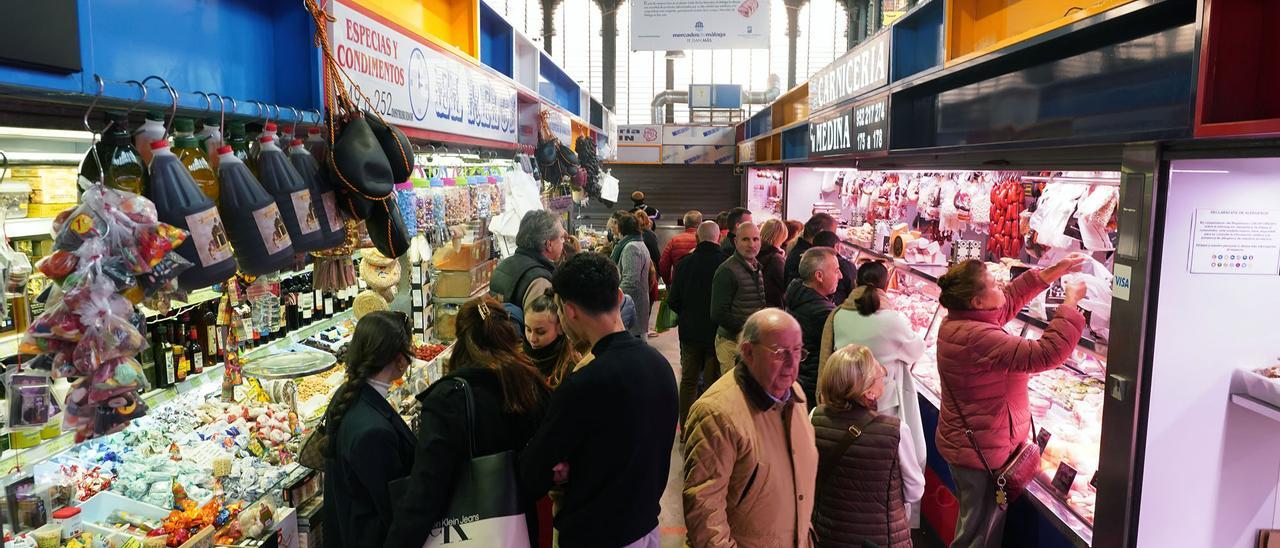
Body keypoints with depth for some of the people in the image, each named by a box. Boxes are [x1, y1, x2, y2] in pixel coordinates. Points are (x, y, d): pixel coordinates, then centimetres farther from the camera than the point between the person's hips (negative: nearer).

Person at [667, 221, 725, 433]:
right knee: (713, 381, 8)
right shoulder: (724, 263, -16)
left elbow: (673, 300, -2)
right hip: (716, 332, -2)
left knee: (688, 380, 15)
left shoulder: (685, 263, -7)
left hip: (690, 330, 3)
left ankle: (685, 428, 20)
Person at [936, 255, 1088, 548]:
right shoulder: (978, 338, -31)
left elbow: (1011, 297, 12)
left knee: (972, 522, 26)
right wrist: (1071, 302, -21)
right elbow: (1047, 354, -33)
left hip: (963, 443, 10)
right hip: (983, 453, -10)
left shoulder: (956, 321, -1)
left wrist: (1055, 271, 8)